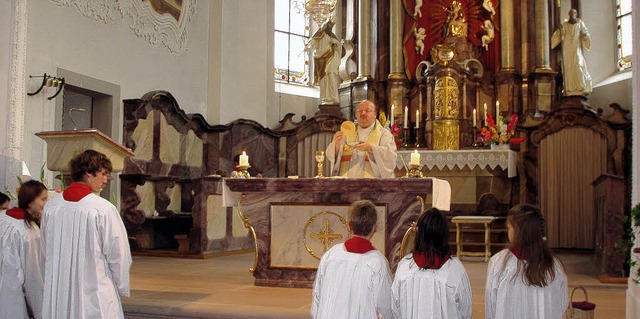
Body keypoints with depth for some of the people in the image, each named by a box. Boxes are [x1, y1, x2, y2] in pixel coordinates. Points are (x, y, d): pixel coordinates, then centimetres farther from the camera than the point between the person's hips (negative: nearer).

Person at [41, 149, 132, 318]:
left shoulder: (51, 206, 0)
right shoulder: (104, 209, -16)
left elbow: (46, 251, 10)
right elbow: (117, 253, -10)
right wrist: (122, 287, 5)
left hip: (57, 293, 5)